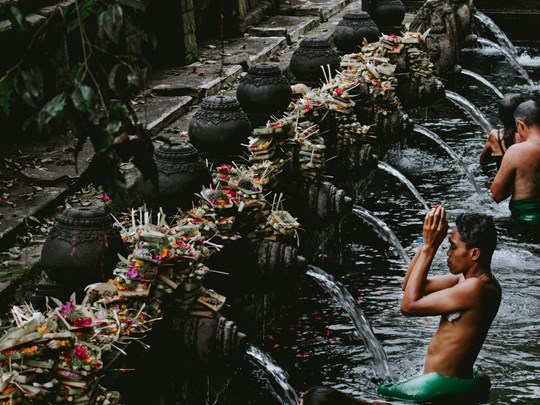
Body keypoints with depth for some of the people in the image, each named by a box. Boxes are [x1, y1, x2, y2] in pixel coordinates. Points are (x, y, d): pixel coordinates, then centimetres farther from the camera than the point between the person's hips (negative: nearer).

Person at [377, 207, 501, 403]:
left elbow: (409, 305, -23)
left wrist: (429, 248, -19)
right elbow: (409, 286, 10)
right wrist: (427, 244, -2)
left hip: (446, 387, -10)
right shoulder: (468, 278, 5)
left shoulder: (476, 288, -25)